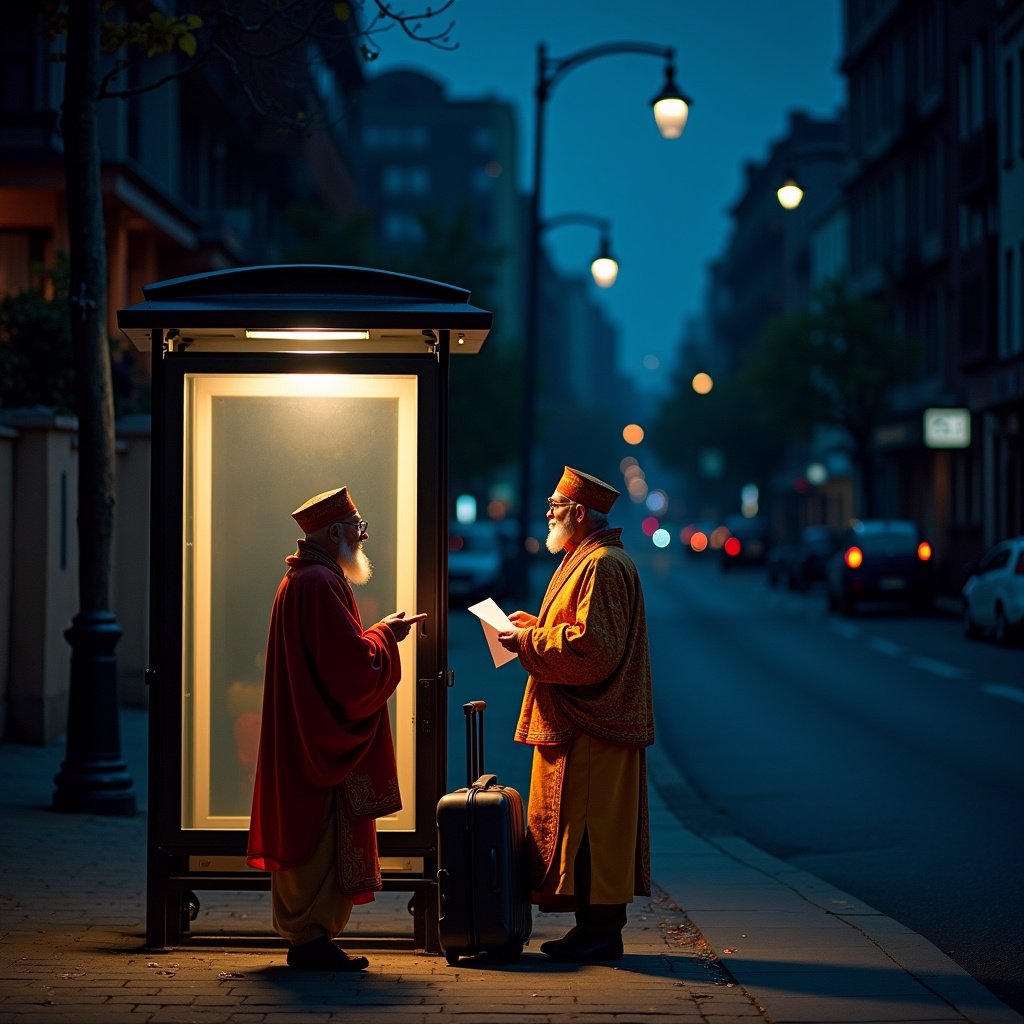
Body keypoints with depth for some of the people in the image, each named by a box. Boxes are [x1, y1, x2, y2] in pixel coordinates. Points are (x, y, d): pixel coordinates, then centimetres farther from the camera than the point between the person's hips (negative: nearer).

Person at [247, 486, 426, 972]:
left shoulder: (300, 579, 15)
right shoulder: (321, 584, -18)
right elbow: (352, 666, -21)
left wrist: (378, 632, 16)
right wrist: (385, 635, -6)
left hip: (302, 739, 11)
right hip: (324, 740, -11)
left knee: (302, 837, 12)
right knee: (324, 837, -6)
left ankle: (302, 936, 17)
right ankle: (312, 938, -3)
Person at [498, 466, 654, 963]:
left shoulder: (602, 565, -16)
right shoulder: (589, 560, 18)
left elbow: (591, 647, -24)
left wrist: (528, 642, -15)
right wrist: (538, 626, 12)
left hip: (593, 726, -11)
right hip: (581, 719, 11)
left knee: (591, 825, -7)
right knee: (584, 826, 12)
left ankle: (601, 931, -4)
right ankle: (597, 927, 16)